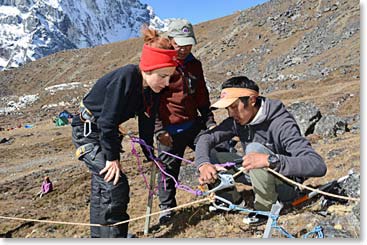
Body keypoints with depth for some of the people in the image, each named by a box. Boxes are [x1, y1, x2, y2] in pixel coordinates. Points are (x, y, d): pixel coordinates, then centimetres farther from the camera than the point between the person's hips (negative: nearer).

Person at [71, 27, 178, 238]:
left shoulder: (152, 89, -9)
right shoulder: (125, 78, -33)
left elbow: (147, 124, -1)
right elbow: (108, 121, -30)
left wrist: (149, 156, 3)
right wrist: (113, 157, -23)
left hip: (105, 132, 8)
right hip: (88, 131, -8)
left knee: (102, 186, 19)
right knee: (115, 184, -16)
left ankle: (99, 235, 37)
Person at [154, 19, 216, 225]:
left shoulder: (194, 65, 10)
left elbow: (202, 97, 18)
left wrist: (209, 122, 12)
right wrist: (159, 130, -12)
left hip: (194, 124, 5)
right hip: (170, 130, -5)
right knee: (169, 169, 6)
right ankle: (167, 208, 27)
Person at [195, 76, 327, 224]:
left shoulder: (281, 124, -29)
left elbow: (318, 165, -38)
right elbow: (206, 138, -8)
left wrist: (270, 160, -50)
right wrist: (203, 164, -29)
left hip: (287, 185, -6)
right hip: (258, 176, 6)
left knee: (254, 149, -33)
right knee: (208, 155, -8)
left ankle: (265, 208, -13)